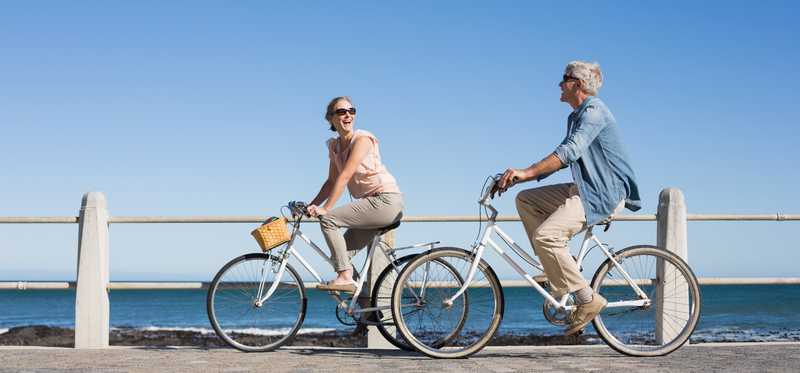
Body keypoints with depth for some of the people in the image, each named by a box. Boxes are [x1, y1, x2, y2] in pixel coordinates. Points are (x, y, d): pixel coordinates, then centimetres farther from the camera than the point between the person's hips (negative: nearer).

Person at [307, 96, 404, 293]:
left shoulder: (362, 139, -12)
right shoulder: (334, 146, 12)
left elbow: (344, 177, -19)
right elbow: (332, 181, 13)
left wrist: (325, 208, -22)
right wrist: (311, 206, -1)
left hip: (385, 201, -8)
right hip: (370, 203, 8)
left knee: (329, 219, -17)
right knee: (343, 250, 4)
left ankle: (345, 277, -16)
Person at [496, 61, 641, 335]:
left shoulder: (594, 111, -14)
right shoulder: (576, 116, 19)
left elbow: (570, 151, -28)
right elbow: (562, 158, 20)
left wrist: (526, 172, -33)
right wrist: (521, 176, 9)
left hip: (604, 195, -10)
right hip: (583, 189, 10)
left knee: (545, 235, -24)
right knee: (525, 199, 7)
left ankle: (587, 299, -16)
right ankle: (559, 265, 5)